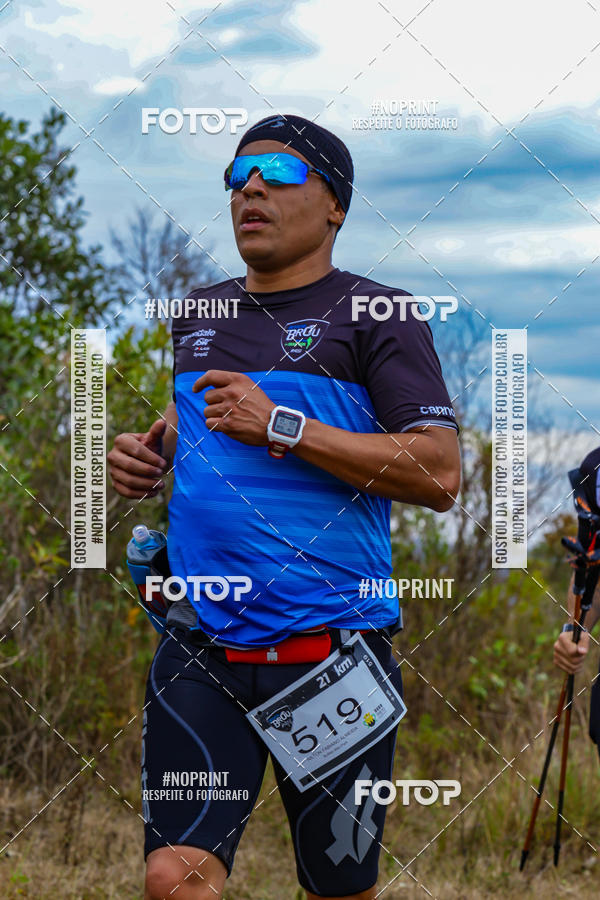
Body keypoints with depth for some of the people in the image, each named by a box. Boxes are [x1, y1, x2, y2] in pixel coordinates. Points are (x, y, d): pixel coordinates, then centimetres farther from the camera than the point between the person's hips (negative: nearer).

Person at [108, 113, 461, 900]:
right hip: (200, 645, 4)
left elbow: (441, 476, -11)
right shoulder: (199, 315, 16)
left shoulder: (376, 316, -2)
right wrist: (152, 454, 10)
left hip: (332, 650, -4)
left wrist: (282, 427, -15)